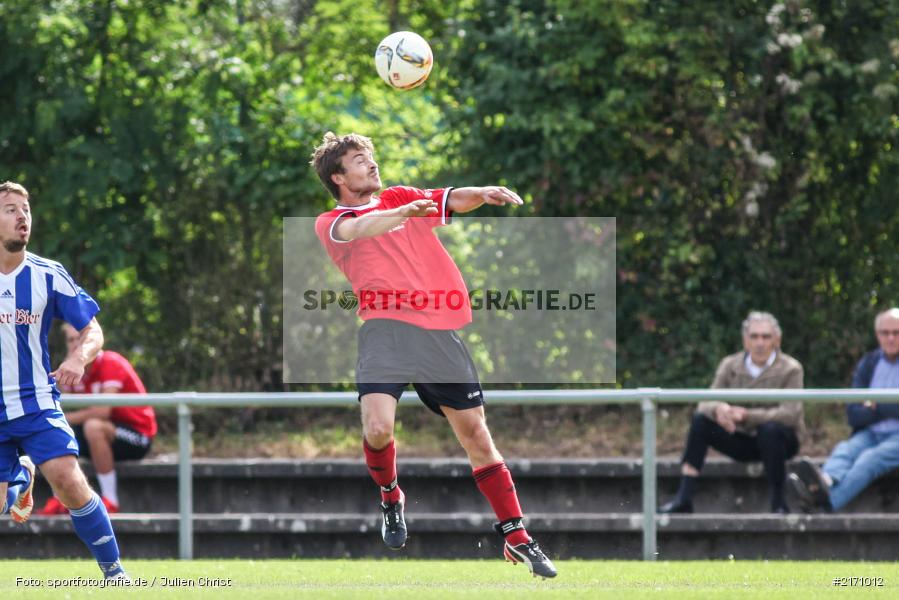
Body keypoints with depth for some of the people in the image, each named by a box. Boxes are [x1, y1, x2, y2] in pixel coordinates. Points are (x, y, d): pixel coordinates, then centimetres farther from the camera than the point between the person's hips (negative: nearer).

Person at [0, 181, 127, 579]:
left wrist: (78, 359, -20)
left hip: (36, 404, -1)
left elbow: (92, 330, 1)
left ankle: (114, 571, -9)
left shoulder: (48, 275, -4)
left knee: (69, 482, -20)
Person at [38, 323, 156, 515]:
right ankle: (60, 501, 1)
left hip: (139, 435, -8)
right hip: (110, 433, 8)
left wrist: (64, 419, -24)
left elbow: (103, 411, -29)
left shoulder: (110, 363, -19)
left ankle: (110, 502, -30)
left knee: (93, 426, -37)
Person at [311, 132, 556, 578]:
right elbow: (356, 229, -15)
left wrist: (483, 194, -17)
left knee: (475, 432, 4)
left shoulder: (400, 199, 20)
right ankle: (390, 496, 10)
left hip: (438, 329, 3)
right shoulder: (330, 223, 8)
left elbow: (456, 199, 6)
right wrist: (402, 213, -34)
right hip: (385, 327, -3)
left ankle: (516, 537, 10)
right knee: (378, 428, -22)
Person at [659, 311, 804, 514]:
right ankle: (683, 497, -23)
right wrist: (718, 408, -33)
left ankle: (778, 503, -24)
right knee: (701, 421, -18)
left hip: (778, 442, -4)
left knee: (769, 428, -37)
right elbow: (705, 404, -6)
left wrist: (746, 415, -36)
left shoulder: (790, 369, -13)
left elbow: (790, 413, -25)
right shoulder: (730, 366, -1)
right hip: (742, 440, 4)